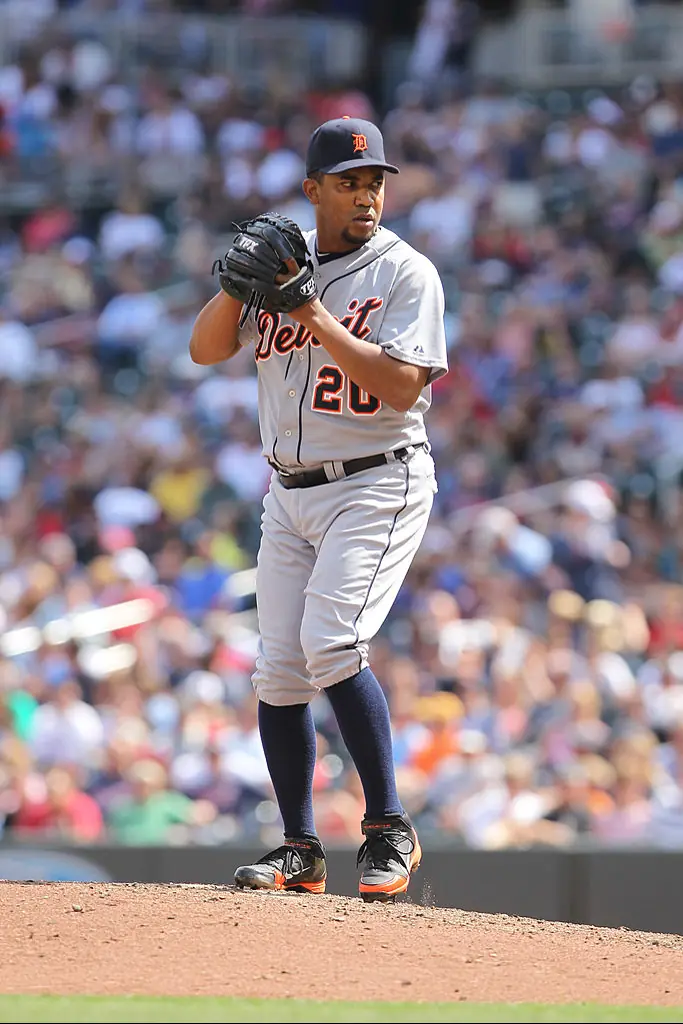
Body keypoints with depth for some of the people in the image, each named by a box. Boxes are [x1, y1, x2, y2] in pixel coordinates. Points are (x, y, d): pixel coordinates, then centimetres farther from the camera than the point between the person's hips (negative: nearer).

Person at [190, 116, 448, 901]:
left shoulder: (407, 274, -7)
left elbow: (403, 386, -18)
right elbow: (205, 349, 3)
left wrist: (316, 318, -22)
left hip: (377, 486, -6)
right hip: (290, 492, 6)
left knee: (331, 645, -22)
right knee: (279, 672, 2)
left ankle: (389, 829, -12)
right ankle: (299, 850, 13)